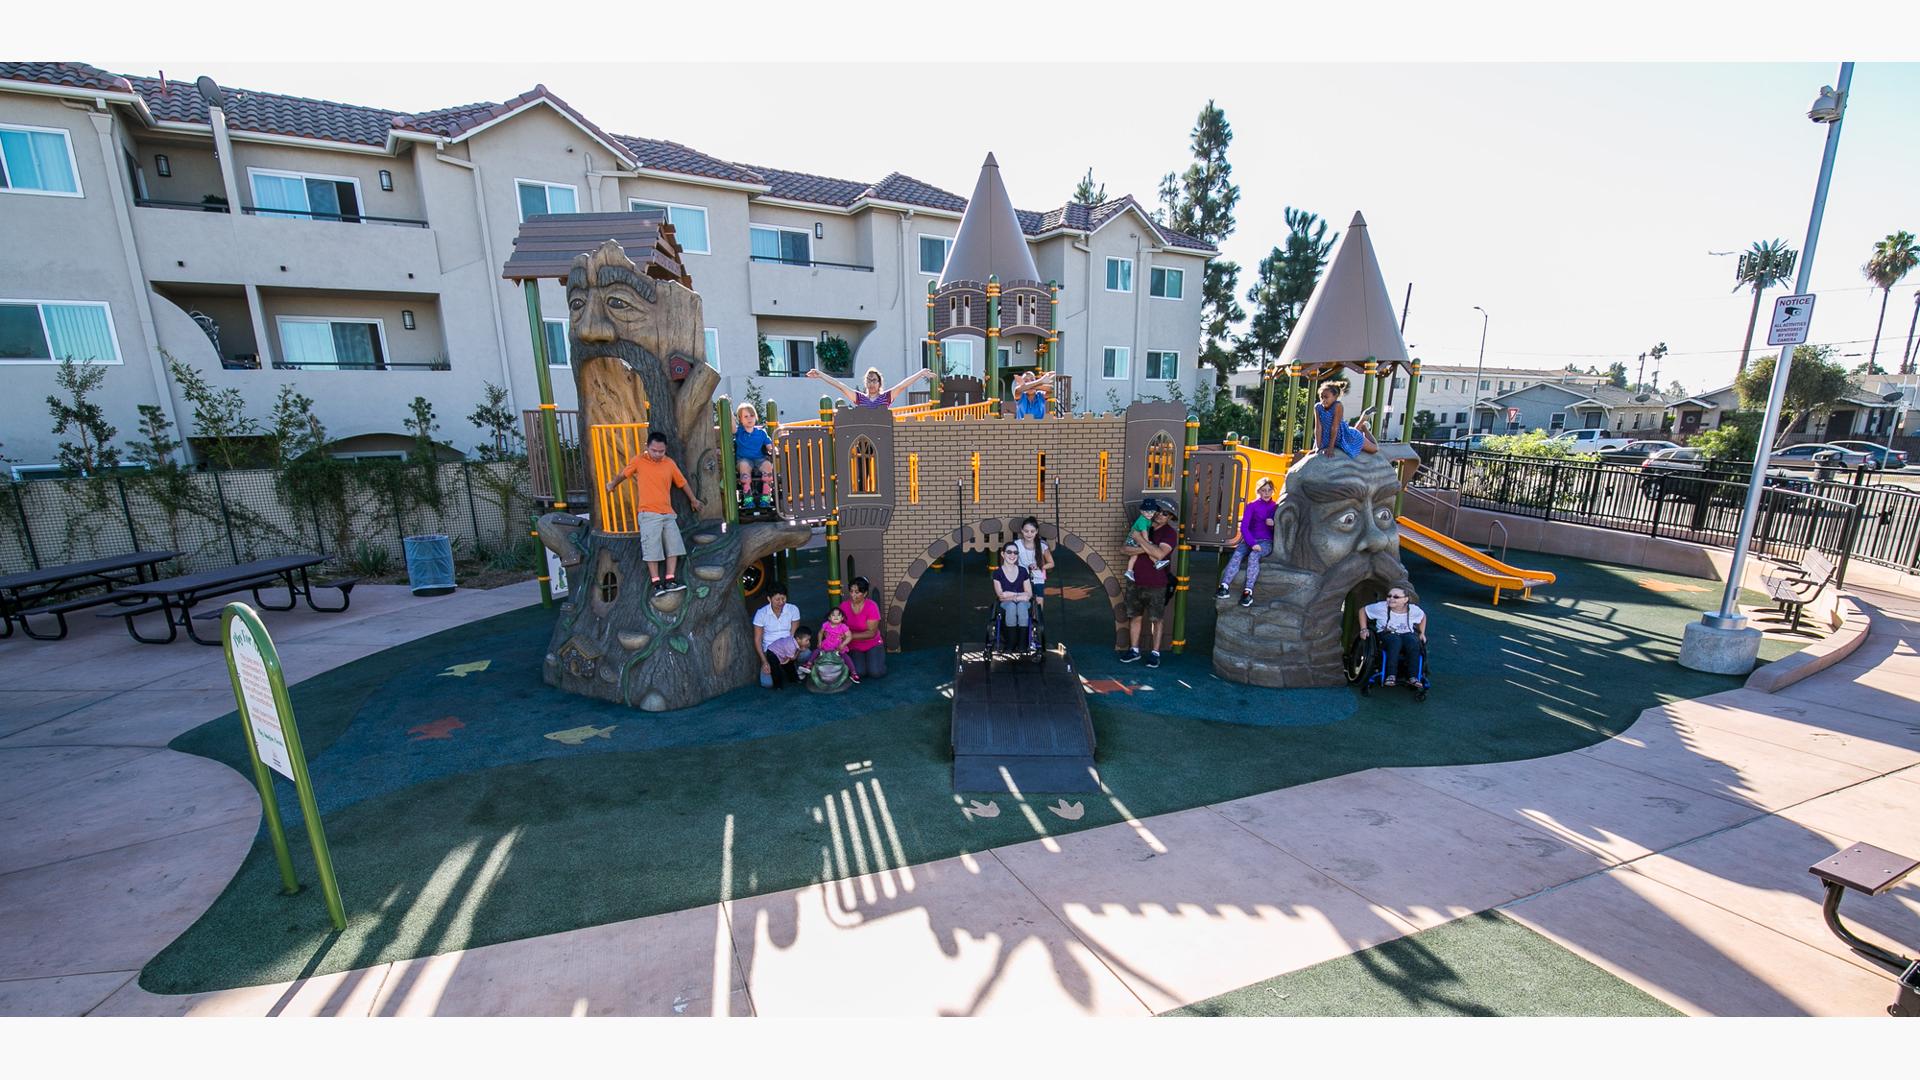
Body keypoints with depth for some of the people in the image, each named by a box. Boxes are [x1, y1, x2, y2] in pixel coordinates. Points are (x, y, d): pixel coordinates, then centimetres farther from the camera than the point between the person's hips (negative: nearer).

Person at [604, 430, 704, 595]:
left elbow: (682, 482, 18)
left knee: (673, 545, 1)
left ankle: (670, 580, 6)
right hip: (649, 514, -4)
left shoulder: (670, 463, 6)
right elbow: (623, 474, 16)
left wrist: (693, 500, 28)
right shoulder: (639, 460, -1)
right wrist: (612, 485, 32)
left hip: (668, 513, 4)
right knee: (652, 548, -6)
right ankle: (656, 583, -3)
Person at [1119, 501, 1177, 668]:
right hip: (1135, 581, 4)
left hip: (1156, 585, -4)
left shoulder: (1170, 533, -8)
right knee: (1135, 617, 12)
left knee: (1155, 620, 6)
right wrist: (1147, 550, -14)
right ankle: (1134, 650, 24)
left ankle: (1155, 653, 17)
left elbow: (1159, 554, -24)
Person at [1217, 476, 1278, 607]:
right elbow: (1244, 527, -7)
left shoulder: (1275, 507, 8)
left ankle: (1248, 591, -38)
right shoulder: (1252, 506, 4)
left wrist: (1273, 524, -12)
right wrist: (1252, 543, -20)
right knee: (1237, 554, -30)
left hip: (1266, 541, 0)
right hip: (1249, 539, 1)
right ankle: (1224, 586, -40)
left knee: (1254, 555, -32)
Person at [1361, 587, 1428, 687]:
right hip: (1386, 634, -2)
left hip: (1407, 634, 2)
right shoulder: (1381, 607, -9)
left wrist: (1422, 633, 13)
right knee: (1395, 640, -39)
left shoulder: (1413, 610, -2)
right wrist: (1363, 629, -4)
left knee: (1412, 641, -36)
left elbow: (1423, 616, 20)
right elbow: (1362, 610, 2)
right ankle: (1391, 675, -42)